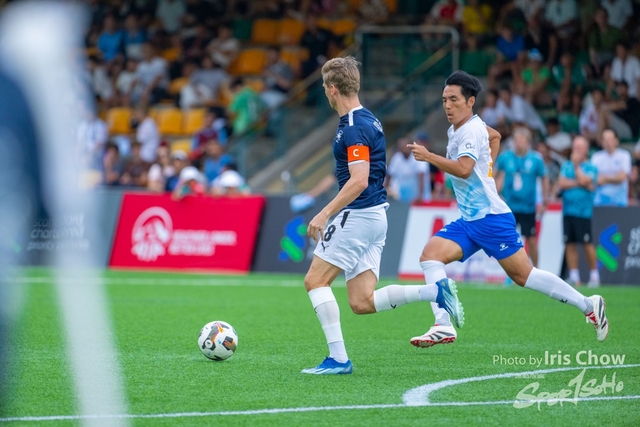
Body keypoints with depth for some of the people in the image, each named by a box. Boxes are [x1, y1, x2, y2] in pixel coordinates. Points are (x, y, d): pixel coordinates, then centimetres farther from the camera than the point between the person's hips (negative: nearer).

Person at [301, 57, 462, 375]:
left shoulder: (353, 128, -16)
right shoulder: (368, 120, 16)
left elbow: (358, 181, -24)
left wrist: (325, 214, -22)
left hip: (359, 216, -10)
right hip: (376, 216, 10)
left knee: (315, 280, -2)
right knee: (362, 303, 5)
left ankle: (338, 358, -6)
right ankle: (434, 291, -2)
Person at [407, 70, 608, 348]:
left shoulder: (471, 130, -15)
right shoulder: (456, 129, 14)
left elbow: (463, 169, -31)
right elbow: (495, 136, 35)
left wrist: (428, 157, -33)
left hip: (490, 218, -9)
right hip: (468, 221, 9)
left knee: (523, 276, -7)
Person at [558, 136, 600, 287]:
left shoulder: (591, 168, 2)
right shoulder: (566, 165, 14)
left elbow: (584, 181, -15)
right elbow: (562, 183, 1)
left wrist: (577, 165, -5)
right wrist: (579, 183, -8)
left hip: (583, 211, -4)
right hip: (567, 211, 4)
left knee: (587, 243, -7)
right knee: (570, 244, 3)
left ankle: (594, 274, 3)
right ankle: (574, 277, 7)